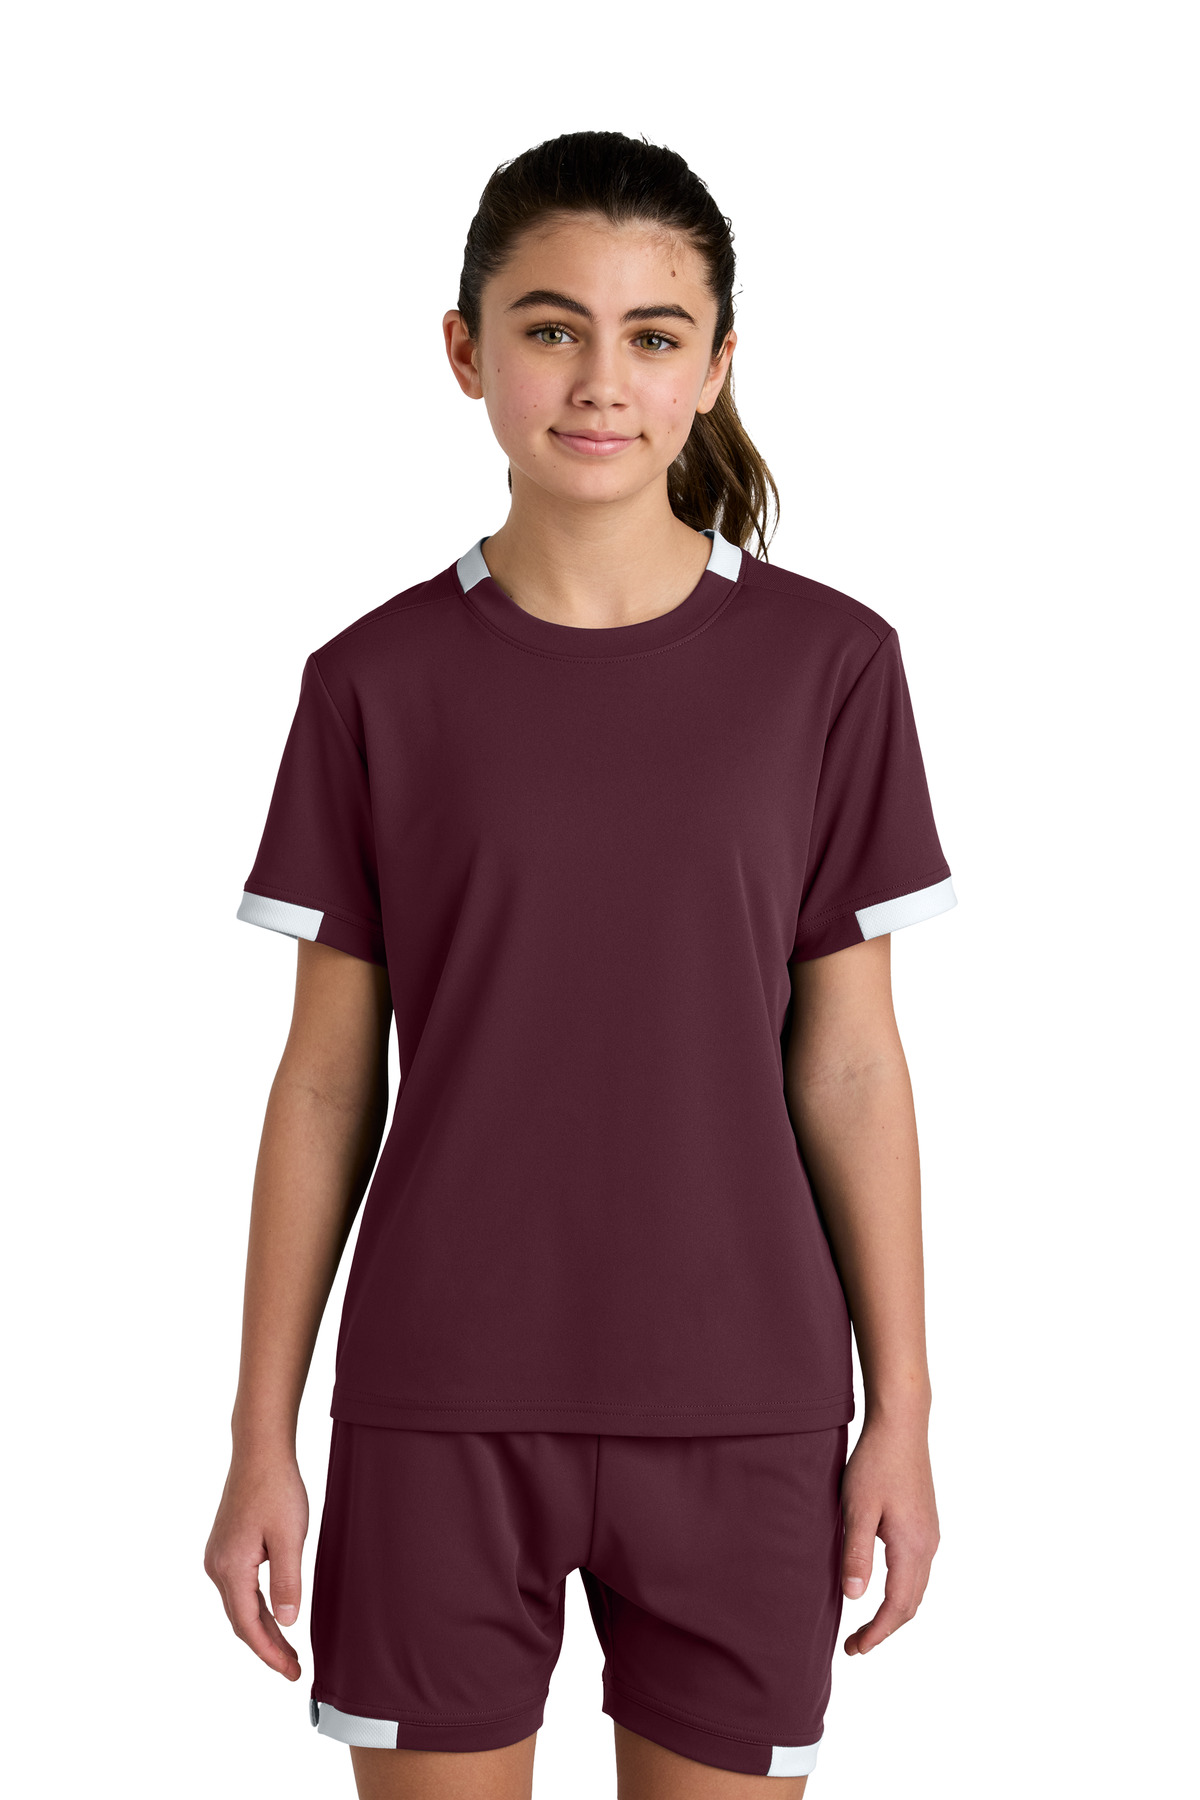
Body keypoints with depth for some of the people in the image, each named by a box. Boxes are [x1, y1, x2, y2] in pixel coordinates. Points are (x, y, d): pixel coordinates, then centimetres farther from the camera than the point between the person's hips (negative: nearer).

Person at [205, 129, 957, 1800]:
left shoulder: (827, 663, -2)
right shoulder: (381, 680, -2)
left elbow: (850, 1062, 1)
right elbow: (328, 1081, 1)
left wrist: (902, 1412, 1)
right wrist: (262, 1441, 2)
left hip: (740, 1413, 0)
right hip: (438, 1410, 0)